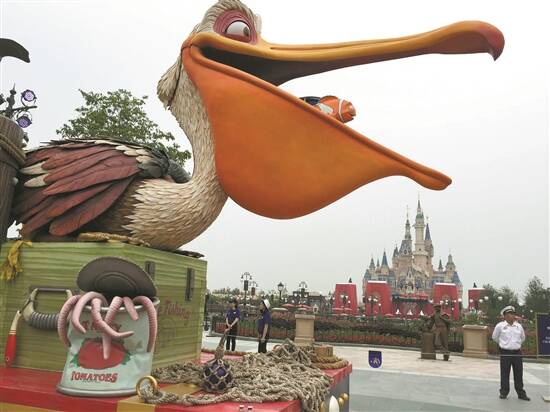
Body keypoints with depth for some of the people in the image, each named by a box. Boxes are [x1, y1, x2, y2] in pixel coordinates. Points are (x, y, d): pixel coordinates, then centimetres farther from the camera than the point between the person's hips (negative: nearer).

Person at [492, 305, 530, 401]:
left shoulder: (519, 326, 3)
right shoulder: (500, 326, -6)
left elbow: (522, 338, 22)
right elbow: (495, 337, 9)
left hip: (517, 353, 3)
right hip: (505, 353, -3)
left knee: (519, 373, 7)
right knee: (504, 373, 4)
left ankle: (521, 393, 18)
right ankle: (504, 392, 14)